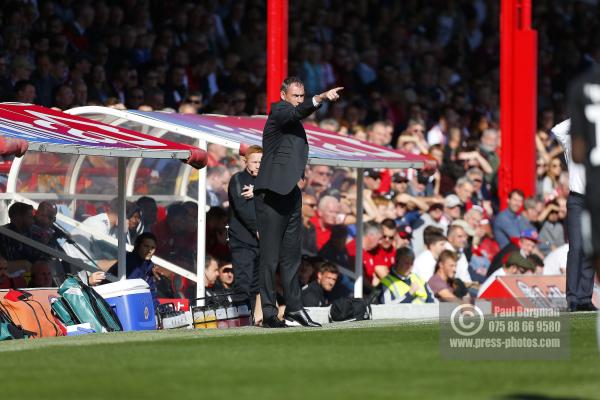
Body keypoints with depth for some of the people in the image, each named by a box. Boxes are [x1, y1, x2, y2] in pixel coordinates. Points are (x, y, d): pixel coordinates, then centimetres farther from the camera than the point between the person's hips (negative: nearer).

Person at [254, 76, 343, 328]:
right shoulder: (278, 112, -8)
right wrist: (320, 99, -44)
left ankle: (294, 308, 15)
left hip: (291, 195, 9)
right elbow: (297, 112, -29)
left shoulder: (296, 123, 19)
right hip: (271, 196, -9)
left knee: (291, 256, 11)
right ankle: (269, 312, -5)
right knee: (270, 257, -6)